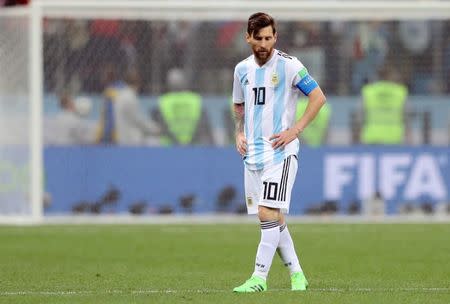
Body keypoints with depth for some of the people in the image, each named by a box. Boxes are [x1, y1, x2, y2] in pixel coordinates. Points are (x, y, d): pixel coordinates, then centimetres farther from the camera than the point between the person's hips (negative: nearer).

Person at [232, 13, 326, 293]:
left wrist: (294, 130, -13)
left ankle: (259, 278, -15)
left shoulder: (288, 65, -7)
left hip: (280, 151, -6)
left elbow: (318, 97, -7)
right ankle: (297, 274, 18)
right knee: (274, 218, 7)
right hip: (252, 152, 6)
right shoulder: (242, 69, 10)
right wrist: (239, 134, 9)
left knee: (268, 213, -15)